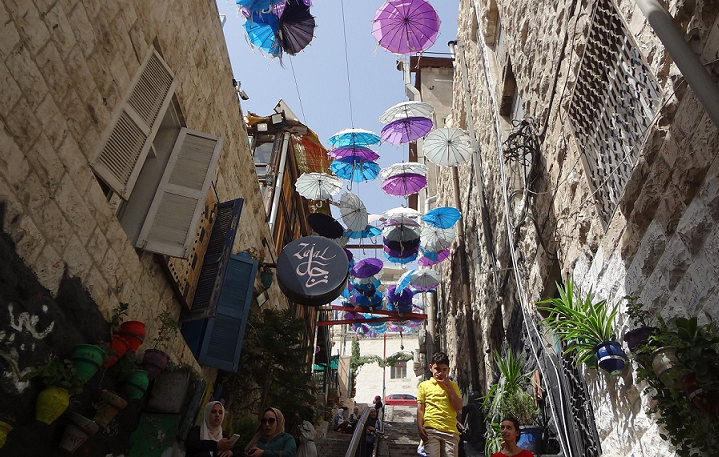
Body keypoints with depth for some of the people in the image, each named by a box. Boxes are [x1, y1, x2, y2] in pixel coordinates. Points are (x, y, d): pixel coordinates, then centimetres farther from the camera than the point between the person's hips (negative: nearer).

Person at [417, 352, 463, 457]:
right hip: (431, 430, -1)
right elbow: (420, 409, 10)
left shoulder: (453, 385, 18)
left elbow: (459, 408, 7)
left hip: (450, 430, 2)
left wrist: (449, 386, 3)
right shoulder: (424, 385, 13)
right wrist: (420, 427, -4)